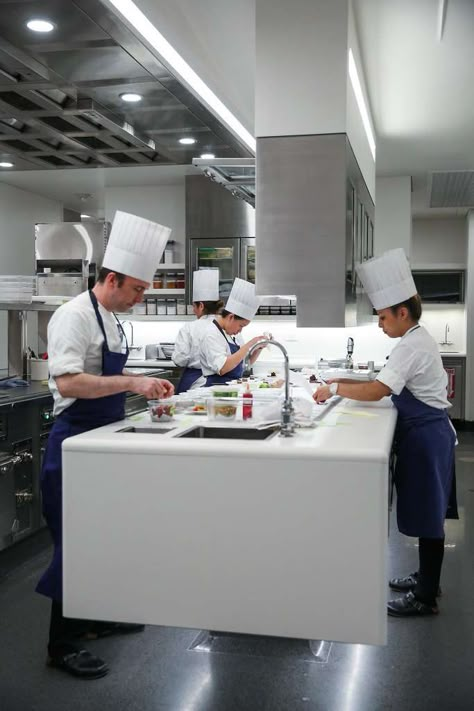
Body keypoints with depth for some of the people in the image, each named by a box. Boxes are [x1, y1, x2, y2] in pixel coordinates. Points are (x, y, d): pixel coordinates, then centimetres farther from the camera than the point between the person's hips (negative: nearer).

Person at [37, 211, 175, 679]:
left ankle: (93, 618, 35)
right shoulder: (75, 316, -18)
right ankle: (61, 644, 13)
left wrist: (144, 384, 8)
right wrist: (132, 384, -28)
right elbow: (68, 382, -28)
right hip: (76, 441, -10)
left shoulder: (109, 318, 12)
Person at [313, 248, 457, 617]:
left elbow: (377, 391, -28)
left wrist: (335, 388, -17)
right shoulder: (419, 340, 11)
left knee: (427, 514, -1)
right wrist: (347, 384, 4)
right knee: (424, 512, 19)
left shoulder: (412, 346, -20)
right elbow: (388, 385, 13)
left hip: (426, 436, -10)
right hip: (426, 433, 10)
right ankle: (426, 578, 33)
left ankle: (426, 597, 10)